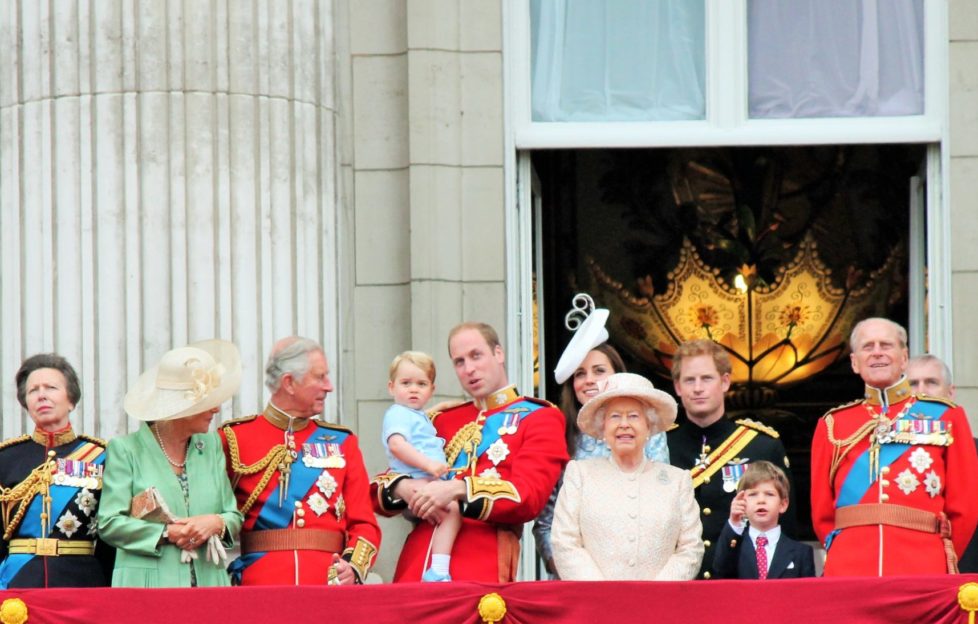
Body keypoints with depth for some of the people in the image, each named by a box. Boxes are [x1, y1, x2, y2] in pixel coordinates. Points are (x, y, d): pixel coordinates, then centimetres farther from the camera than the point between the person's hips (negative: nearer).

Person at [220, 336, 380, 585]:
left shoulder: (341, 442, 14)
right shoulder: (234, 438, 5)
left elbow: (364, 524, 9)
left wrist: (354, 568, -9)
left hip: (329, 582, 2)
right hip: (259, 584, -2)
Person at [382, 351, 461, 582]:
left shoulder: (418, 416, 27)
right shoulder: (398, 414, -5)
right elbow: (396, 444, -23)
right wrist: (427, 464, -29)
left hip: (430, 483, 11)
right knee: (453, 509, -27)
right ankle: (438, 572, -35)